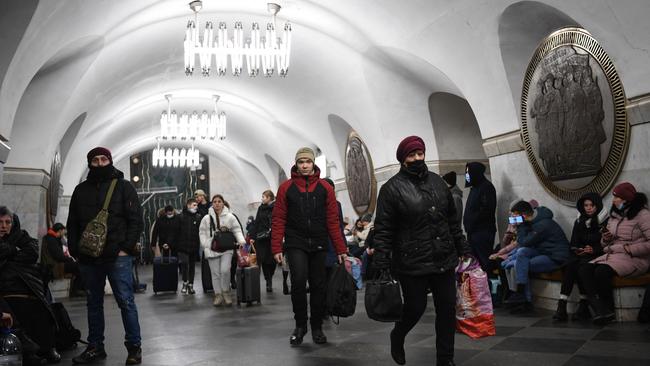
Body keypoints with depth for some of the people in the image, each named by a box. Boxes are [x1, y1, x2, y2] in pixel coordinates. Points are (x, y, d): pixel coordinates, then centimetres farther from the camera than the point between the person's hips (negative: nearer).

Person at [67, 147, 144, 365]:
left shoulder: (123, 186, 2)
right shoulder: (81, 190, 13)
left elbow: (136, 221, -3)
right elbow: (72, 224, 16)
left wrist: (126, 249, -11)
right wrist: (75, 251, 5)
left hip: (117, 256, -4)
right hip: (88, 258, 4)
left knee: (126, 301, -3)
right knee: (94, 303, 12)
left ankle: (134, 347, 5)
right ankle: (95, 347, 21)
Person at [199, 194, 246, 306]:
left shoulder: (230, 217, 2)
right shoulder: (207, 218, 6)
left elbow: (237, 230, 4)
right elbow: (202, 233, 10)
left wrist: (241, 241, -11)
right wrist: (205, 245, -1)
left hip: (226, 249, -1)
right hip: (212, 250, 2)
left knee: (225, 270, -15)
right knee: (215, 273, 3)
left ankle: (226, 291, 5)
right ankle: (218, 294, 13)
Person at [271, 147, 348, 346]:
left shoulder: (325, 188, 4)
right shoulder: (286, 188, 2)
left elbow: (333, 220, 3)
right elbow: (278, 220, 1)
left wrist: (341, 249, 0)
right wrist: (277, 248, -6)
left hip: (319, 245, 2)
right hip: (296, 245, -2)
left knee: (318, 286, 6)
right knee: (298, 282, -13)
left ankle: (317, 327, 21)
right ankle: (300, 325, 6)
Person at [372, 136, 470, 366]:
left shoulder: (437, 181, 11)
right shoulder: (392, 188, -6)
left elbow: (452, 219, 17)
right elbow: (383, 230, -9)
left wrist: (462, 248, 14)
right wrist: (381, 266, -14)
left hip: (444, 260, 5)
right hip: (412, 264, -5)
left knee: (448, 309, 8)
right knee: (415, 308, 5)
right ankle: (397, 337, 37)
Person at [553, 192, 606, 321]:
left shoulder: (605, 221, 1)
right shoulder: (579, 222, 17)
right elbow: (573, 244, 16)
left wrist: (594, 250, -17)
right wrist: (577, 250, -5)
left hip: (597, 256, -4)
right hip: (581, 256, 4)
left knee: (581, 265, -34)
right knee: (570, 264, -29)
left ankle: (583, 305, -28)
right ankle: (561, 305, -37)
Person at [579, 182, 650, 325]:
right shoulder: (614, 215, 19)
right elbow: (605, 244, 23)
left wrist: (629, 249, -16)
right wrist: (605, 239, 1)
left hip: (635, 258, -7)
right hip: (612, 255, 7)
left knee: (601, 271, -33)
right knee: (584, 270, -20)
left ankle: (608, 309, -12)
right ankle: (601, 310, -29)